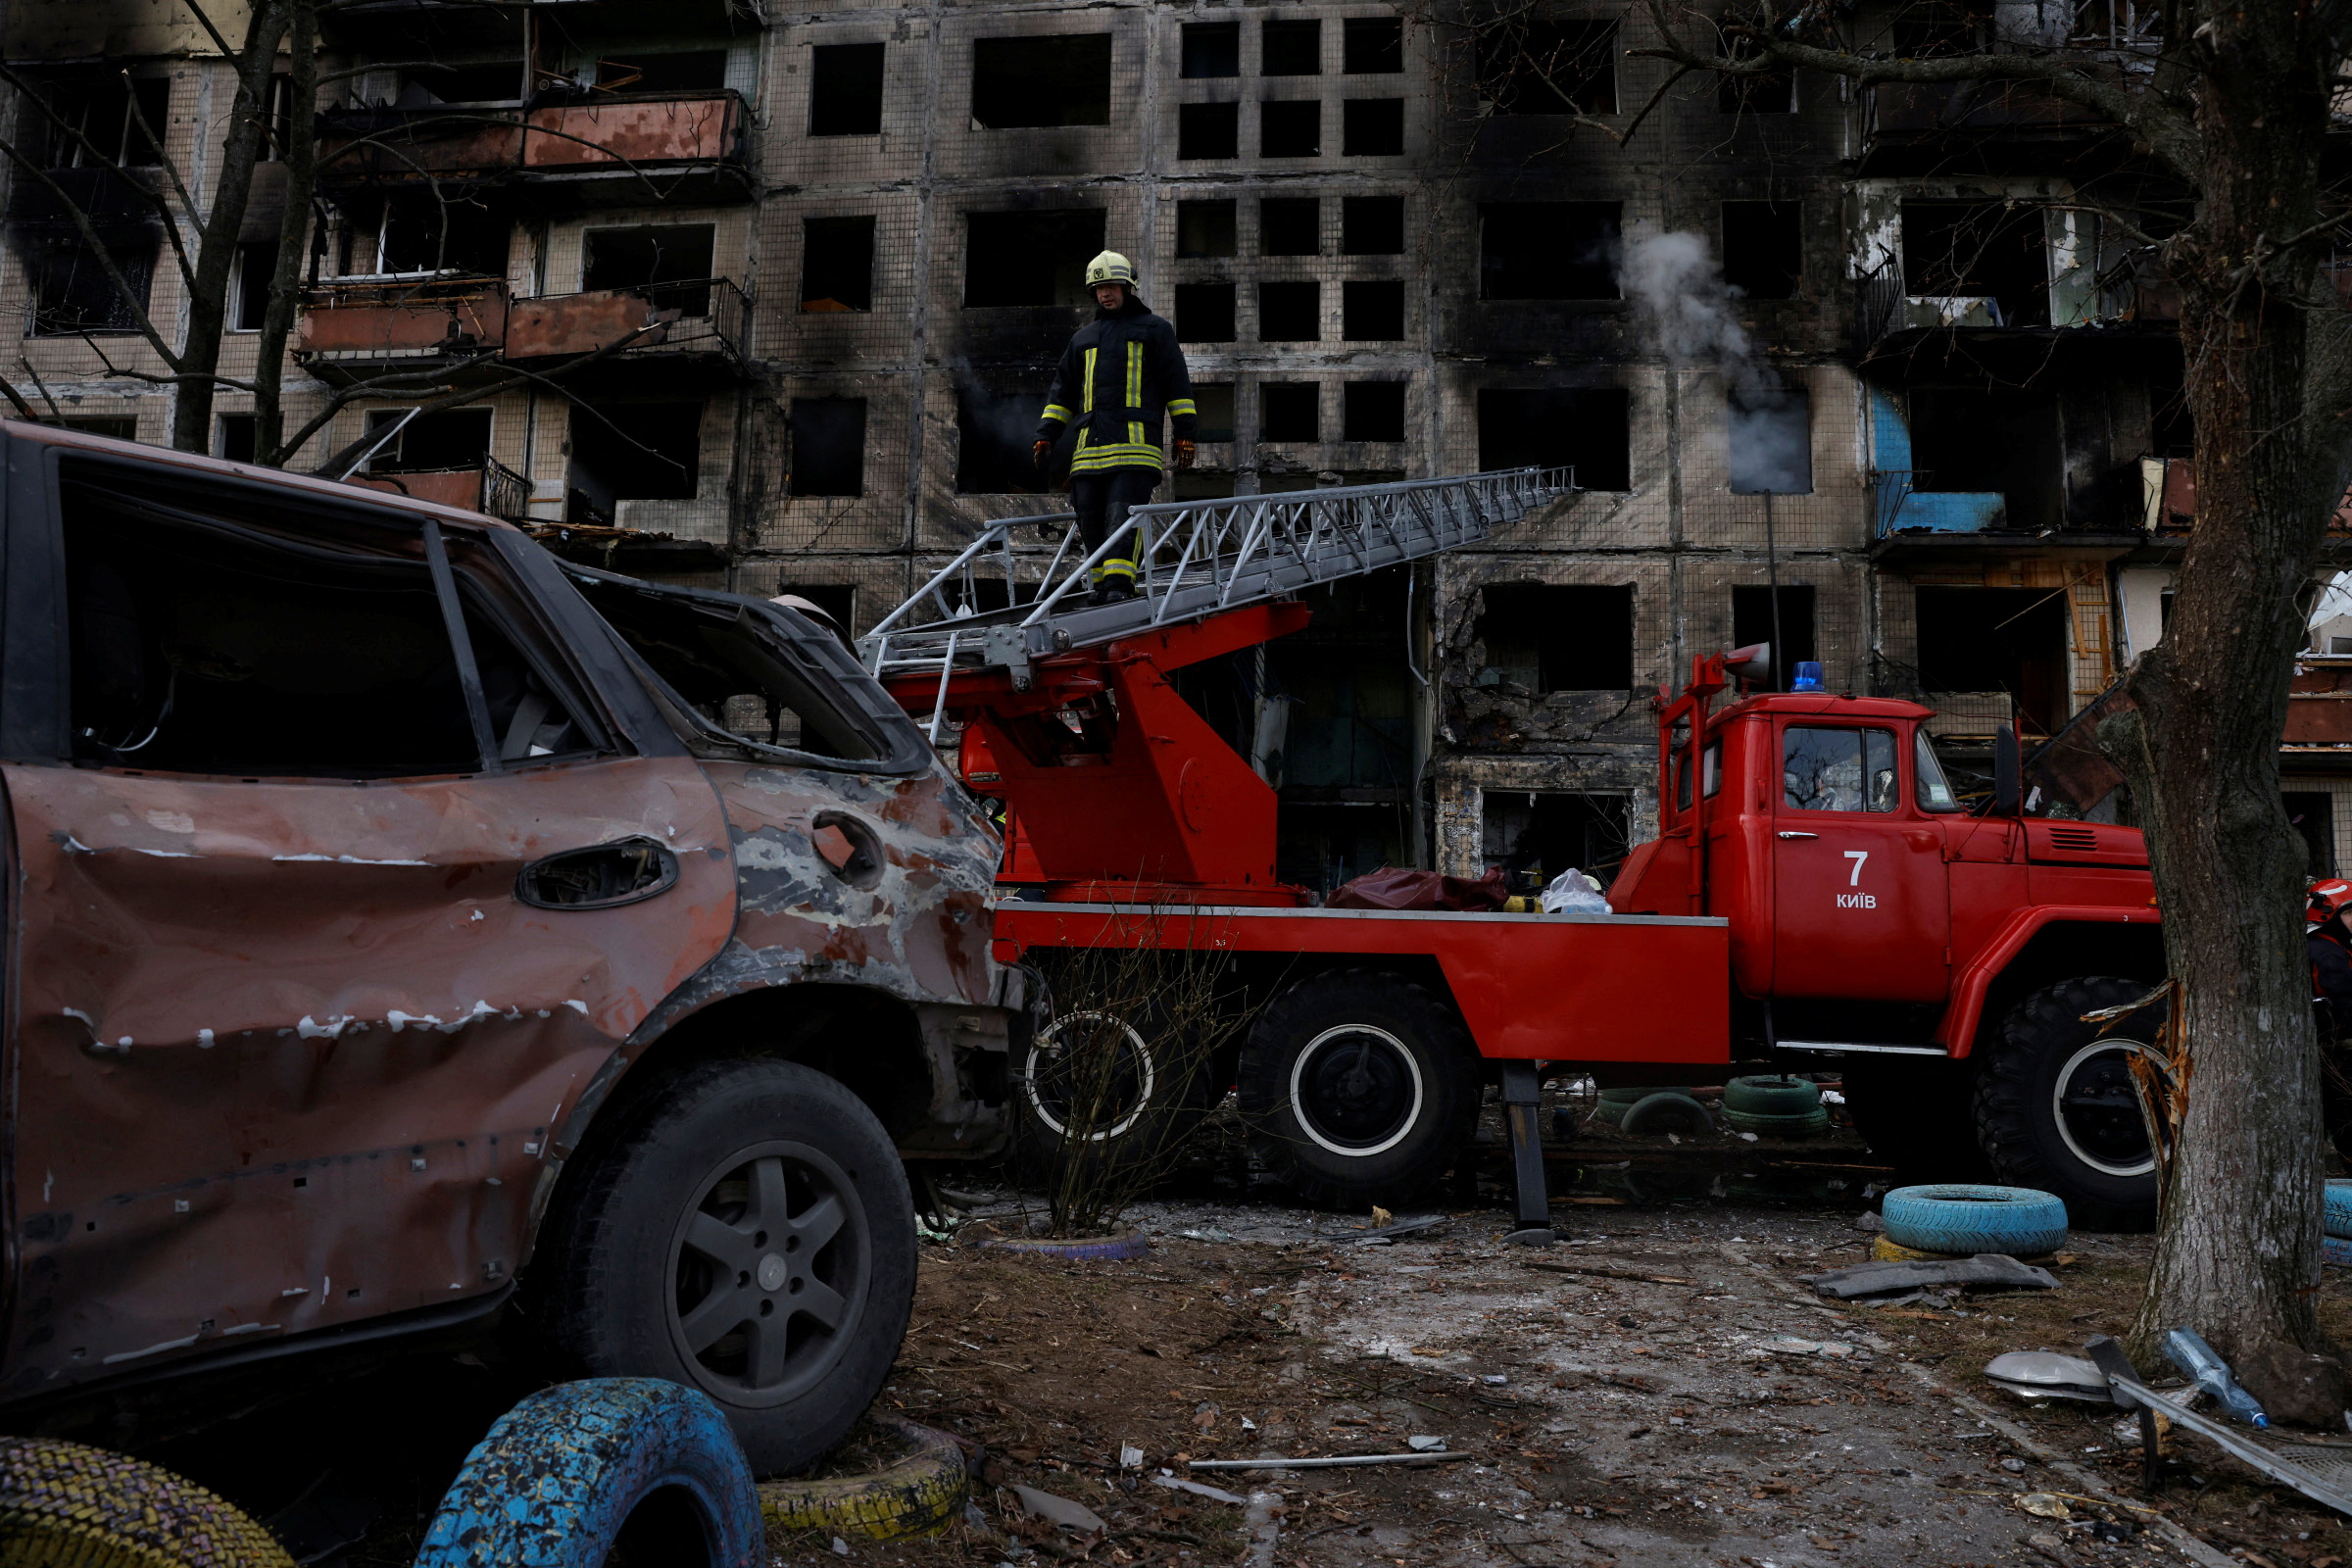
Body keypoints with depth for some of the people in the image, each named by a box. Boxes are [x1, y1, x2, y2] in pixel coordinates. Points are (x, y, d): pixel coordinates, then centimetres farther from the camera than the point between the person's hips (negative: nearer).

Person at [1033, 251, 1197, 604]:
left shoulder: (1154, 329, 13)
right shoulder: (1083, 338, 26)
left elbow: (1177, 383, 9)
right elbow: (1062, 390, 27)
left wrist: (1185, 432, 0)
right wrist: (1045, 435, 17)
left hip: (1136, 441, -5)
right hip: (1090, 445, 5)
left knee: (1122, 517, -18)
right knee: (1091, 520, -1)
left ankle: (1119, 588, -24)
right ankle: (1104, 588, 6)